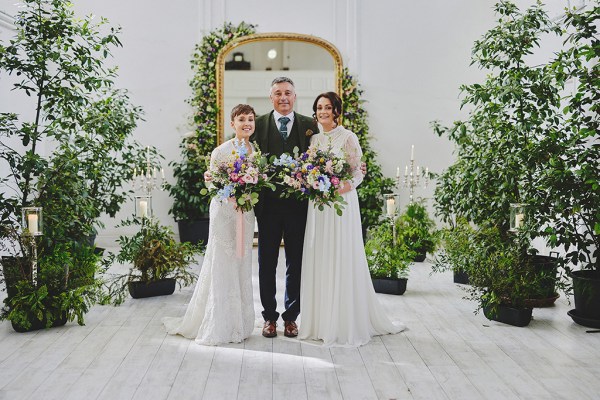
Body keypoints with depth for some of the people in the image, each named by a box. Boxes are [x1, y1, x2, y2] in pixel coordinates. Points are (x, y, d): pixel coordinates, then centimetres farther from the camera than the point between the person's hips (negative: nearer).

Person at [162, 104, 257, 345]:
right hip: (224, 212, -5)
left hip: (246, 214, 5)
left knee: (242, 266, 11)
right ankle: (218, 326, 10)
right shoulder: (221, 151, -9)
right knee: (222, 266, -1)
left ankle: (238, 323, 22)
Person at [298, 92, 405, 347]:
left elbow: (357, 173, -5)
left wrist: (343, 188, -22)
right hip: (317, 205, 5)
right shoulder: (314, 139, 13)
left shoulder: (348, 137, -3)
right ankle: (320, 321, 16)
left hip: (341, 203, -5)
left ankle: (345, 324, 7)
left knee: (342, 261, -4)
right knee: (318, 261, 6)